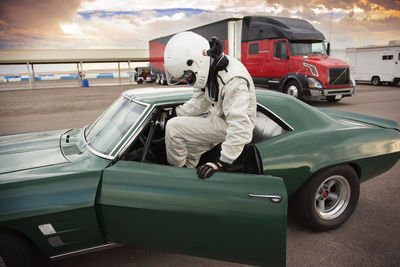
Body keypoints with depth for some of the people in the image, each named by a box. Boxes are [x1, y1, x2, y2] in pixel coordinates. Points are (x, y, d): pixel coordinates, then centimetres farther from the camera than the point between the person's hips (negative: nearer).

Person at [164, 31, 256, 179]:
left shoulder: (233, 82, -33)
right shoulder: (208, 69, -4)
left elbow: (240, 127, -36)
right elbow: (199, 102, 8)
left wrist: (224, 162, -38)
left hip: (227, 125, -9)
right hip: (217, 114, 9)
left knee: (173, 128, -14)